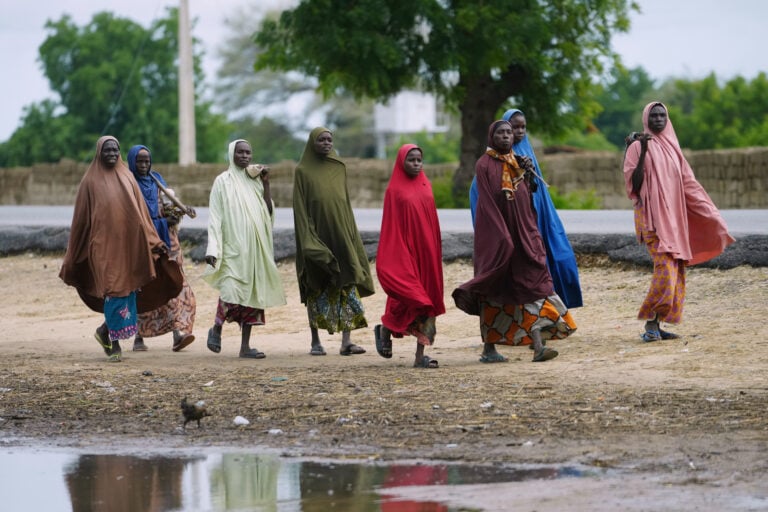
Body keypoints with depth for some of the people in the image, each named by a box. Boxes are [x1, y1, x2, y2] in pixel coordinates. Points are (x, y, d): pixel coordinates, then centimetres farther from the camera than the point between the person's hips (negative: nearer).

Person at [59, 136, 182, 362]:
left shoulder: (127, 178, 12)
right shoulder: (91, 181, 1)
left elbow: (140, 211, 12)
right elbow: (81, 217, 3)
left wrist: (154, 241, 6)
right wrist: (74, 255, 3)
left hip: (129, 242, 4)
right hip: (104, 243, -4)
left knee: (128, 288, 1)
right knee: (113, 289, -7)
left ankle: (106, 331, 21)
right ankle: (114, 342, 3)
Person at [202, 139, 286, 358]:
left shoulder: (254, 181, 13)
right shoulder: (223, 181, 0)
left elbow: (268, 212, 9)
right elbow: (215, 216, -4)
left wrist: (266, 184, 1)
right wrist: (213, 248, -12)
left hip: (255, 247, 5)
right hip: (233, 247, -5)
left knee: (253, 293, 3)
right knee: (232, 289, -17)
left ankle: (245, 346, 6)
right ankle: (216, 328, 10)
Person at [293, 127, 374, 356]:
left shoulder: (339, 168, 11)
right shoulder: (302, 171, -1)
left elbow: (345, 202, 14)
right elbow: (300, 208, -5)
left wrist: (351, 233, 8)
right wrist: (308, 240, -14)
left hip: (340, 234, 4)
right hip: (317, 235, -4)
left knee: (348, 285, -6)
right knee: (317, 289, 2)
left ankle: (346, 341, -8)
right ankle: (315, 341, 11)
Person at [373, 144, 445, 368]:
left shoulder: (425, 186, 11)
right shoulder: (394, 190, -3)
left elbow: (432, 221, 14)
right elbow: (390, 224, -5)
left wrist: (437, 252, 12)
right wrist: (394, 255, -11)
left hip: (426, 250, 5)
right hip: (405, 249, -5)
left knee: (428, 298, 2)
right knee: (410, 297, -12)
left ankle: (420, 356, 4)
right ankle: (384, 330, 17)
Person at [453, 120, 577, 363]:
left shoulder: (517, 162, 13)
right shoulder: (485, 165, -5)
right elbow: (487, 204, -14)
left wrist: (529, 174, 3)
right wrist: (502, 236, -20)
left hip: (523, 232, 5)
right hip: (496, 235, -5)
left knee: (532, 283, -7)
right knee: (494, 290, 2)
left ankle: (538, 346, -14)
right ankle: (488, 348, 13)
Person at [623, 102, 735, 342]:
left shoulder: (672, 147, 16)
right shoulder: (638, 146, -2)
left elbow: (688, 183, 17)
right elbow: (633, 182, -11)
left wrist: (709, 213, 13)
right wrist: (642, 152, -19)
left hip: (674, 216, 7)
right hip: (652, 216, -7)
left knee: (676, 271, 1)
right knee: (665, 267, -18)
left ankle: (657, 325, 4)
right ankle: (650, 323, -13)